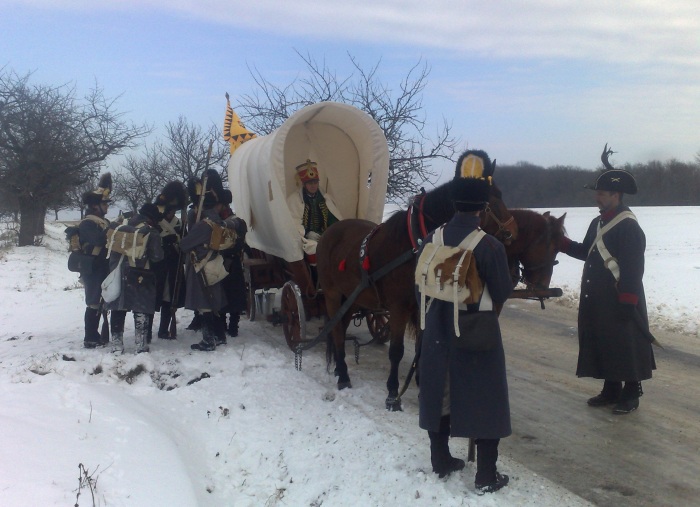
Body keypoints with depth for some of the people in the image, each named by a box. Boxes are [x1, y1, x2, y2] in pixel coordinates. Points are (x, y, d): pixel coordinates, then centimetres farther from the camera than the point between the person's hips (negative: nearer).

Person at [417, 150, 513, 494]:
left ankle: (441, 461, 32)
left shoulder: (431, 240, -4)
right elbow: (503, 294, -13)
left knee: (440, 396, 18)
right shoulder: (490, 246, -19)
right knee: (485, 402, 8)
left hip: (438, 334, 5)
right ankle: (486, 477, 14)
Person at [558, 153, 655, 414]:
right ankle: (611, 390, 27)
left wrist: (628, 301, -22)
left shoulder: (628, 226, -16)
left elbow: (633, 267, -20)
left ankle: (631, 394, 15)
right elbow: (587, 252, 21)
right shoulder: (598, 223, 12)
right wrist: (561, 242, 8)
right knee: (602, 344, 14)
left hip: (619, 303, -9)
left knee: (625, 346, 2)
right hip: (597, 300, 9)